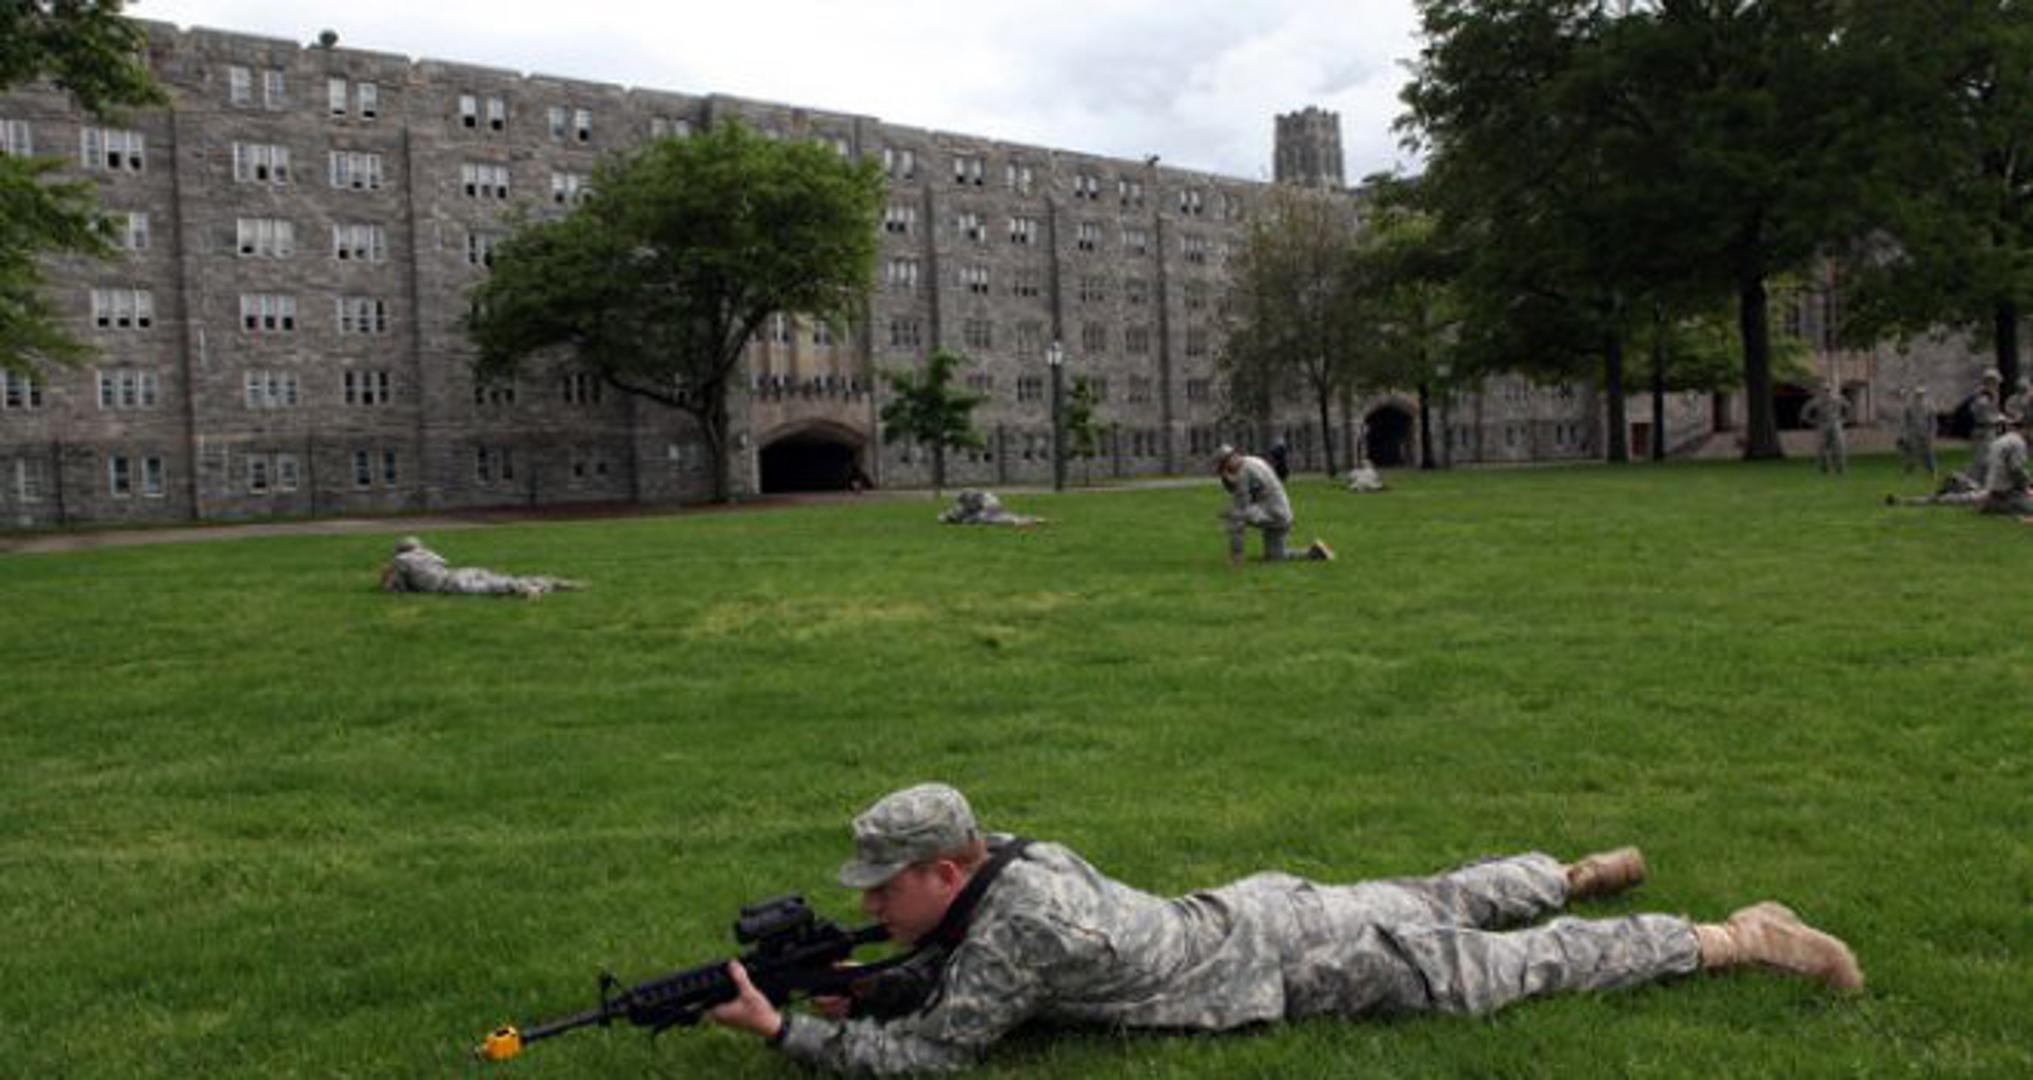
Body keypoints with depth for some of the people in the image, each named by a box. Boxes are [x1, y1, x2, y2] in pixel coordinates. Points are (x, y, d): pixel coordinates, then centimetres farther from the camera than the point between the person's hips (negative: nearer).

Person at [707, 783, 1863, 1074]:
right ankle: (1582, 871, 50)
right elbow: (950, 956, 15)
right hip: (1258, 910, 7)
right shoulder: (1009, 857, -3)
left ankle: (1738, 937, 17)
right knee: (1437, 903, 30)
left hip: (1296, 961, -7)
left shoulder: (1014, 927, -28)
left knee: (1519, 967, 5)